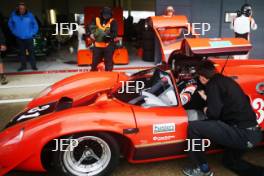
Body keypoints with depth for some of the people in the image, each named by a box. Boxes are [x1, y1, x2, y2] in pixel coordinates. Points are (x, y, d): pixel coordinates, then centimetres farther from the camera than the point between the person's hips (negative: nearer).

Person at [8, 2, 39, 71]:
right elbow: (10, 23, 15)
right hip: (19, 38, 2)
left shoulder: (29, 15, -7)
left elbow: (35, 25, 2)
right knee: (21, 52, 9)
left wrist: (33, 33, -3)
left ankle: (33, 65, 7)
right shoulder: (14, 15, -2)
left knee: (31, 52, -1)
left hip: (28, 37, -2)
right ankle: (23, 65, 19)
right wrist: (14, 31, 9)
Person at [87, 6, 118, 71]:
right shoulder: (96, 20, 5)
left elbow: (115, 33, -11)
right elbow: (89, 28, 5)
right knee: (95, 61, 10)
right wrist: (90, 34, -16)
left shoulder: (113, 22, -2)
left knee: (108, 61, 4)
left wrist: (109, 36, -29)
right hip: (97, 45, 2)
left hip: (108, 45, -2)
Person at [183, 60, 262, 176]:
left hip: (242, 134, -9)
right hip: (255, 133, 9)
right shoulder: (226, 80, 17)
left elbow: (213, 113, -16)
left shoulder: (212, 84, -8)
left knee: (193, 127, -10)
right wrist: (207, 98, 29)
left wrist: (206, 111, 6)